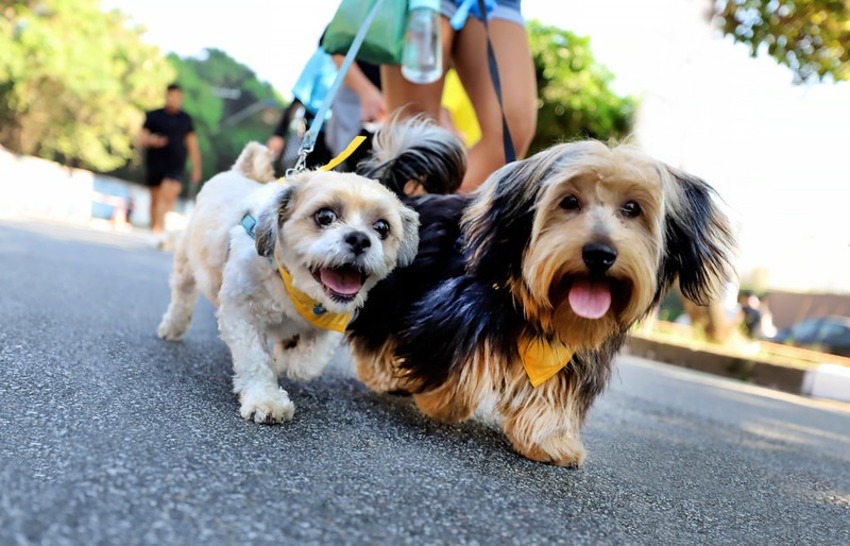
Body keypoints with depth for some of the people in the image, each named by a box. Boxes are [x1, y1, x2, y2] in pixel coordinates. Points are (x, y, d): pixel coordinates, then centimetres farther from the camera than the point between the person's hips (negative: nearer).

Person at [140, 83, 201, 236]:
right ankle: (154, 229, 18)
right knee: (155, 199, 8)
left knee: (168, 195, -19)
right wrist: (152, 140, -19)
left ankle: (159, 227, -24)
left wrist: (196, 167, 10)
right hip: (155, 164, 1)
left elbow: (192, 144, 14)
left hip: (176, 166, -1)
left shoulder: (185, 119, 11)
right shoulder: (153, 116, 6)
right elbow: (143, 139, 5)